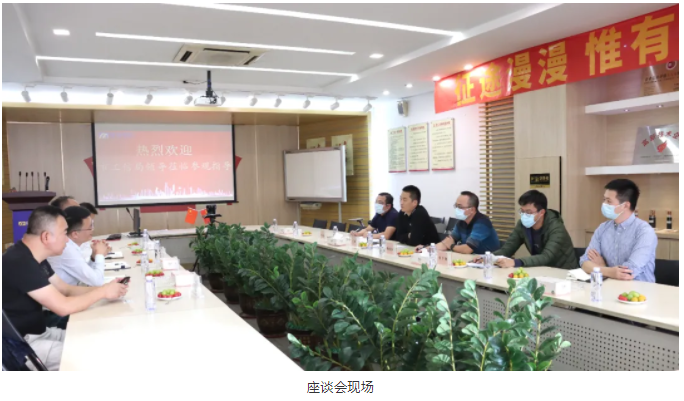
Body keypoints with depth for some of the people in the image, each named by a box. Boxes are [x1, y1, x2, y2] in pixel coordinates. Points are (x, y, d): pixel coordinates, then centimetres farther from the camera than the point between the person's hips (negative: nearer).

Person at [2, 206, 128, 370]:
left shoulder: (32, 258, 7)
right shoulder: (20, 263, -26)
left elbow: (66, 289, 12)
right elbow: (64, 307, -26)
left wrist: (106, 289, -3)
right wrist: (103, 291, -12)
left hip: (38, 332, 10)